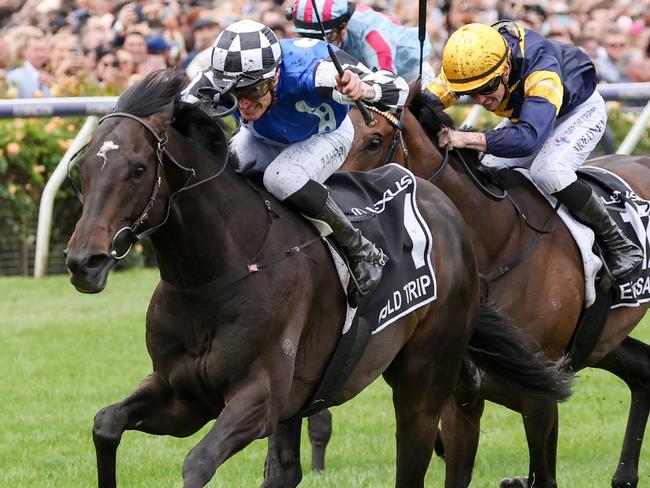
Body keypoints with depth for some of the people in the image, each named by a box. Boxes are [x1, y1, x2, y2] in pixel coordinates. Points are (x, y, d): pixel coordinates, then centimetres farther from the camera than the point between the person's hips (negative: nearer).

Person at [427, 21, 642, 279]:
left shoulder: (542, 71, -45)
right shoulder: (472, 60, -28)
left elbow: (529, 137, -58)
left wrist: (466, 139, -67)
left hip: (581, 110, -7)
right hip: (525, 113, 7)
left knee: (548, 172, -30)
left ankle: (618, 245, -16)